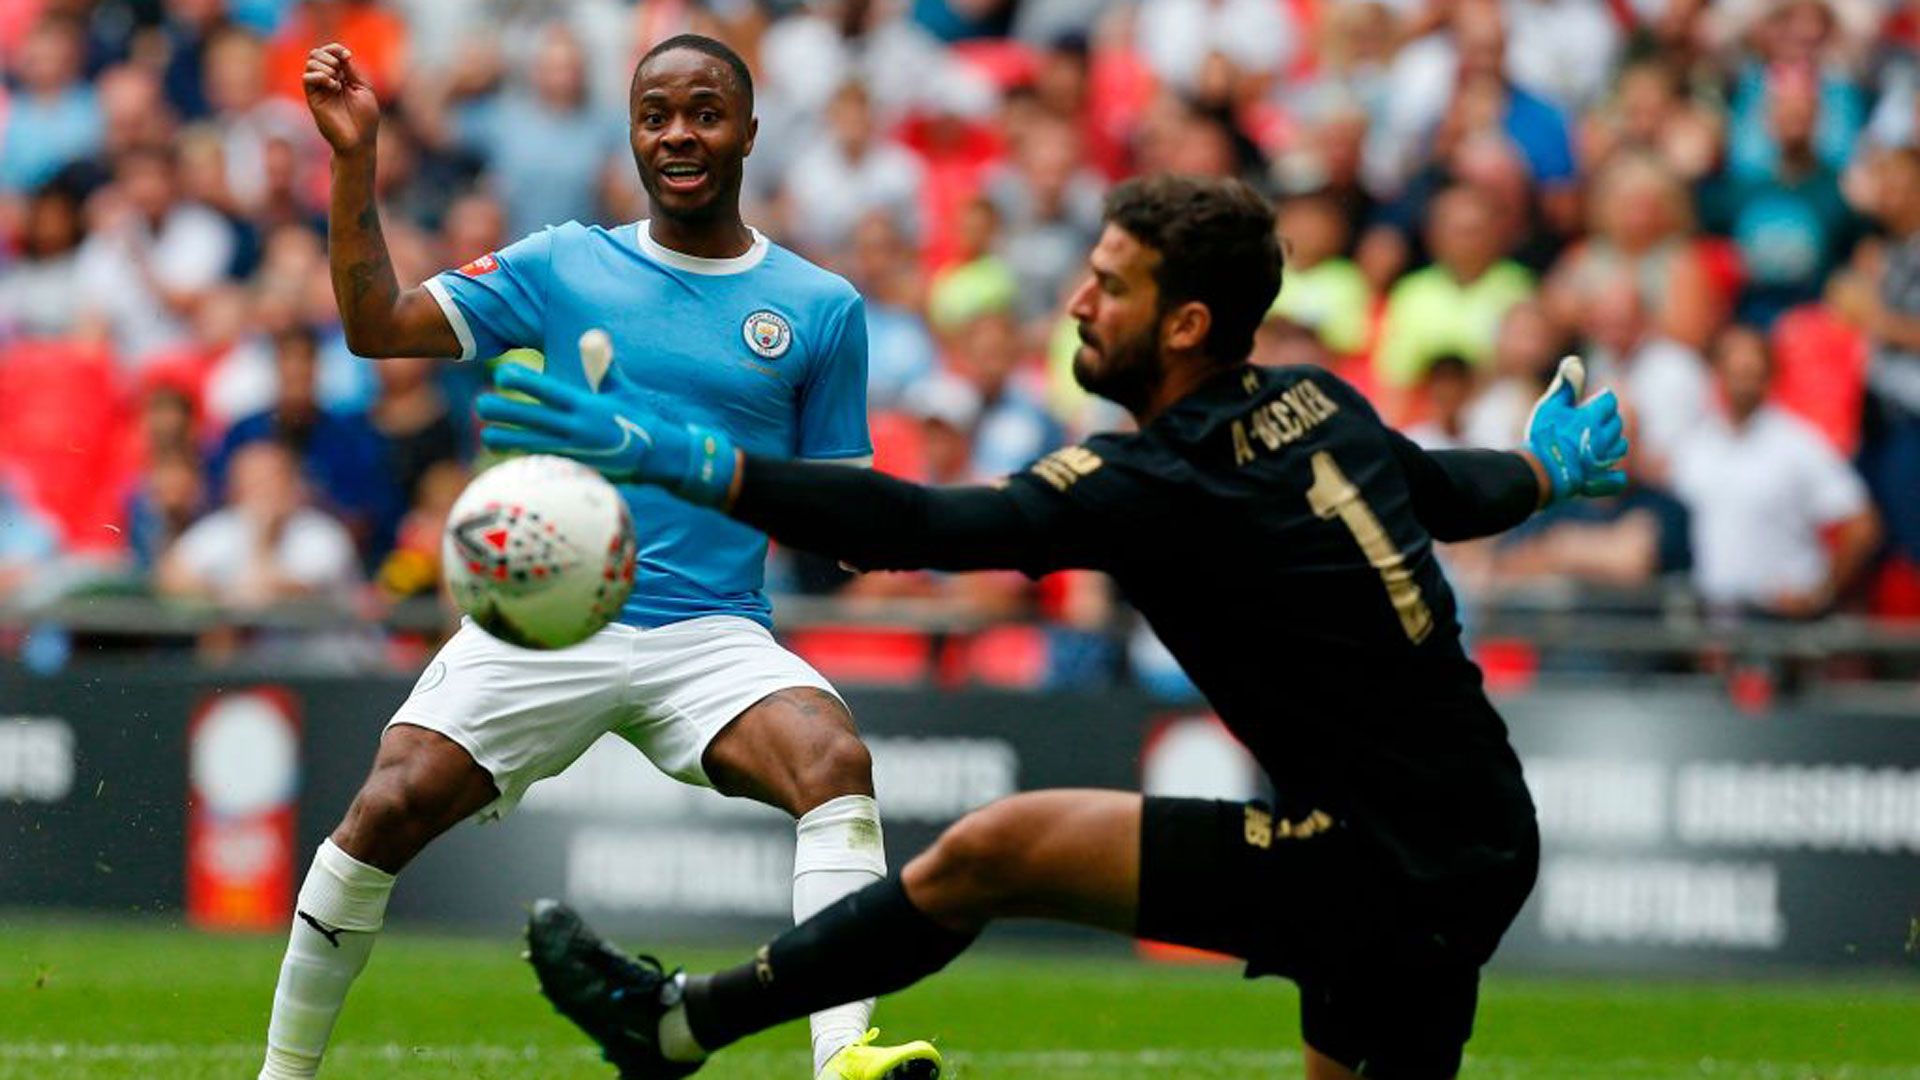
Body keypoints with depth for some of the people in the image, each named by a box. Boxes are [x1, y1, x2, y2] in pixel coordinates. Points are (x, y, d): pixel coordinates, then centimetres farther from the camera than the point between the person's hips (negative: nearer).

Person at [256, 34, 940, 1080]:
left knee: (836, 761, -30)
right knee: (388, 809, -16)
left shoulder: (820, 308, 9)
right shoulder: (562, 266, 10)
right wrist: (354, 159, -4)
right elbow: (376, 324, 5)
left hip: (712, 632, 0)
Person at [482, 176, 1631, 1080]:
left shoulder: (1160, 484, -16)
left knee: (991, 851, -7)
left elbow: (925, 528, -25)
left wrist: (683, 460, -28)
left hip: (1380, 867, -9)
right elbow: (1454, 493, 27)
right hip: (1474, 853, 9)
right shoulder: (1320, 406, 8)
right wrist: (1554, 464, 52)